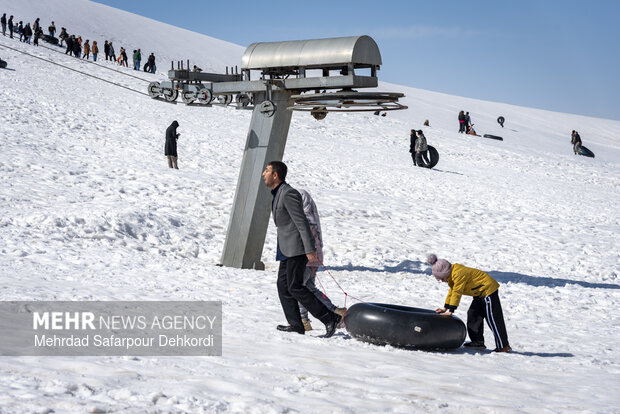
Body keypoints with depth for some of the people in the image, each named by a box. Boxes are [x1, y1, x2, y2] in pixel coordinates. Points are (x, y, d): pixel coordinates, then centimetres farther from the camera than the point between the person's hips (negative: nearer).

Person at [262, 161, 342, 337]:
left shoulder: (288, 194, -17)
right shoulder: (278, 193, 15)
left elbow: (302, 222, -21)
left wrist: (310, 250, -23)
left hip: (297, 247, -10)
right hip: (287, 249, 10)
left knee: (295, 287, -11)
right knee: (283, 285, 7)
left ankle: (330, 318, -8)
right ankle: (296, 325, 9)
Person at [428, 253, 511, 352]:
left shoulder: (459, 274, -25)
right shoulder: (452, 275, 8)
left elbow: (457, 293, -25)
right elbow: (451, 291, 17)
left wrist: (451, 311, -22)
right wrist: (445, 308, 16)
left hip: (488, 289, -11)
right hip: (480, 293, 11)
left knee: (493, 319, -9)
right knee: (473, 315, 10)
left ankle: (504, 346, -5)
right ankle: (478, 341, 14)